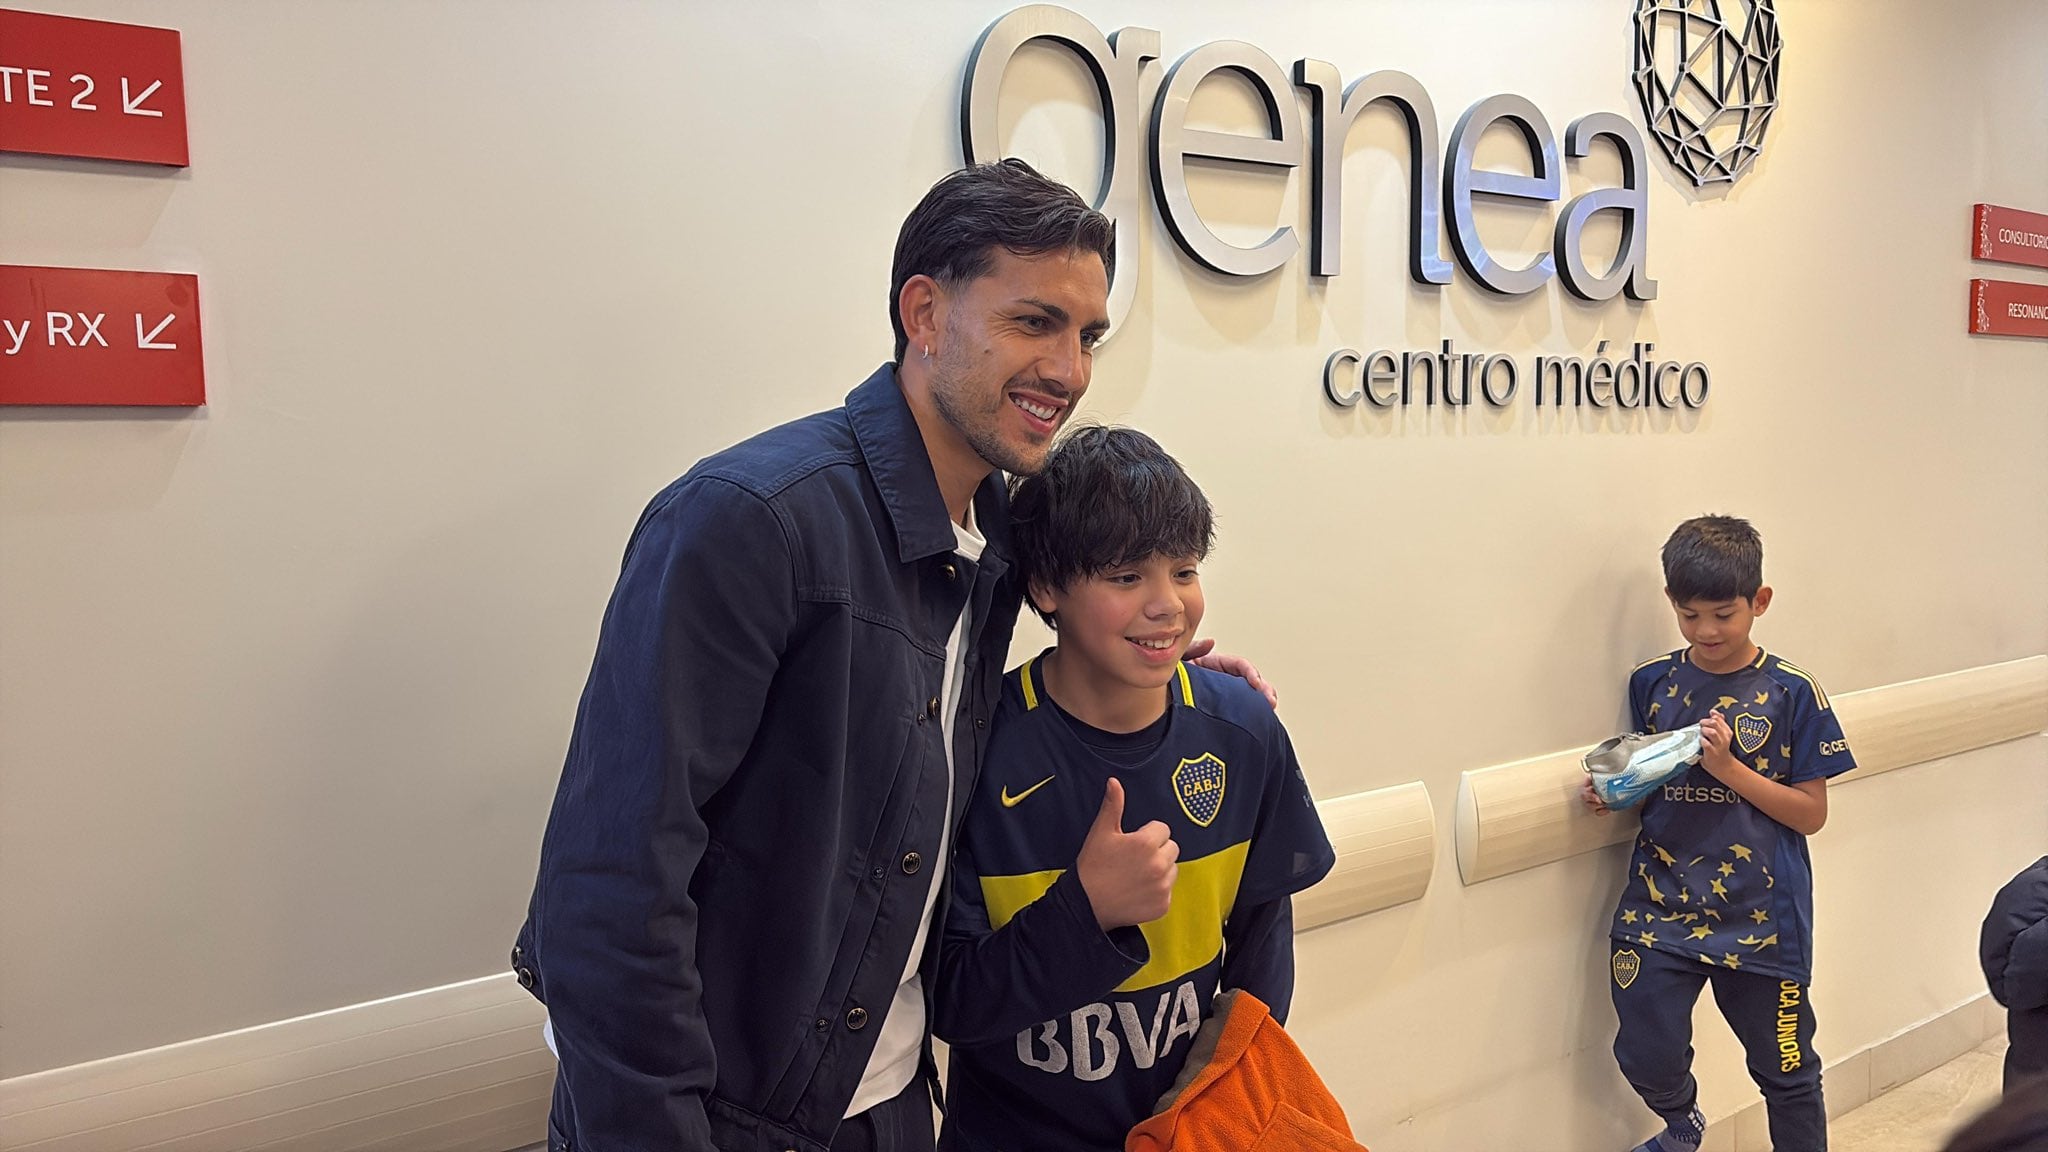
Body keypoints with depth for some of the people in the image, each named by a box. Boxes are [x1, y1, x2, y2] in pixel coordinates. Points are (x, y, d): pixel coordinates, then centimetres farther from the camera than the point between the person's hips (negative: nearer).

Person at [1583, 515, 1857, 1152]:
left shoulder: (1792, 692, -7)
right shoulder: (1652, 683, 3)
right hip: (1661, 904, 2)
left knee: (1784, 1068, 11)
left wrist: (1729, 767, -19)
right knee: (1645, 1056, 1)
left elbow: (1811, 813, -6)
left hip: (1761, 914, -2)